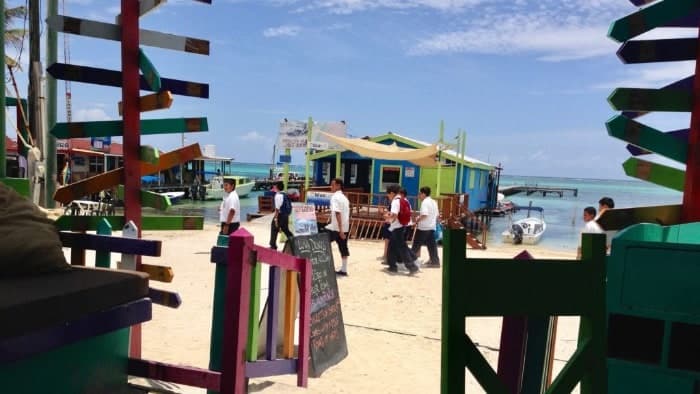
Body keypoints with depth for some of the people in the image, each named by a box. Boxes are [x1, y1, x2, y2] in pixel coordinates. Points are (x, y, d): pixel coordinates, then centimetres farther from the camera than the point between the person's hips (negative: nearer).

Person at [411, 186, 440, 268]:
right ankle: (435, 261, 6)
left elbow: (424, 215, -24)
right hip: (432, 227, 8)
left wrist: (417, 220, -11)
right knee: (431, 244, 8)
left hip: (423, 227, -8)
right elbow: (436, 215, 17)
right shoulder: (433, 202, 14)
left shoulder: (425, 202, -14)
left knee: (417, 244, 1)